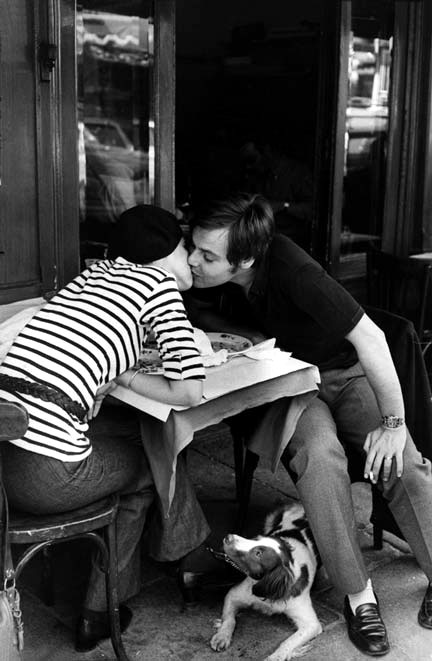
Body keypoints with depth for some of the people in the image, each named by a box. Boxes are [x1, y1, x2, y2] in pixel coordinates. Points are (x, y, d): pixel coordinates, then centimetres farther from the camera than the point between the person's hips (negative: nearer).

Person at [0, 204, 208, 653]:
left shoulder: (95, 273, 21)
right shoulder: (160, 284, 3)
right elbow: (190, 392, -4)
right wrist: (127, 377, 11)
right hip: (45, 472, -6)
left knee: (134, 428, 25)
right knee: (147, 465, 23)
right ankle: (98, 612, 34)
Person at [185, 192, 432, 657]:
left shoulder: (290, 270, -30)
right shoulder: (209, 277, -15)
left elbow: (369, 337, -28)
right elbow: (206, 317, 6)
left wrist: (393, 424, -23)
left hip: (345, 372, -2)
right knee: (319, 455, -31)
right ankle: (358, 595, -19)